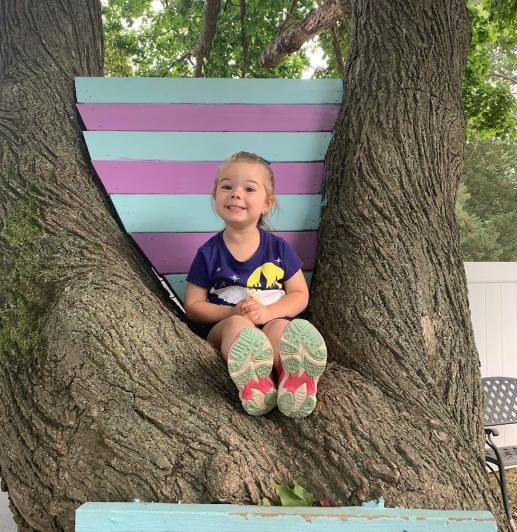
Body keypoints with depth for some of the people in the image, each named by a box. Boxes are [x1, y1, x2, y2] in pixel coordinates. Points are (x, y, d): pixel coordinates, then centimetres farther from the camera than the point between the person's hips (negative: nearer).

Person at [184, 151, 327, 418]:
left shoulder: (277, 248, 5)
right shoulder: (209, 253, 2)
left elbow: (300, 294, 6)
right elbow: (193, 305, 3)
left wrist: (267, 312, -14)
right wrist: (233, 312, -15)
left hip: (272, 321, 1)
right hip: (223, 328, 0)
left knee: (281, 326, -33)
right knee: (238, 325, -35)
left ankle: (293, 380, -60)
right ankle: (253, 384, -58)